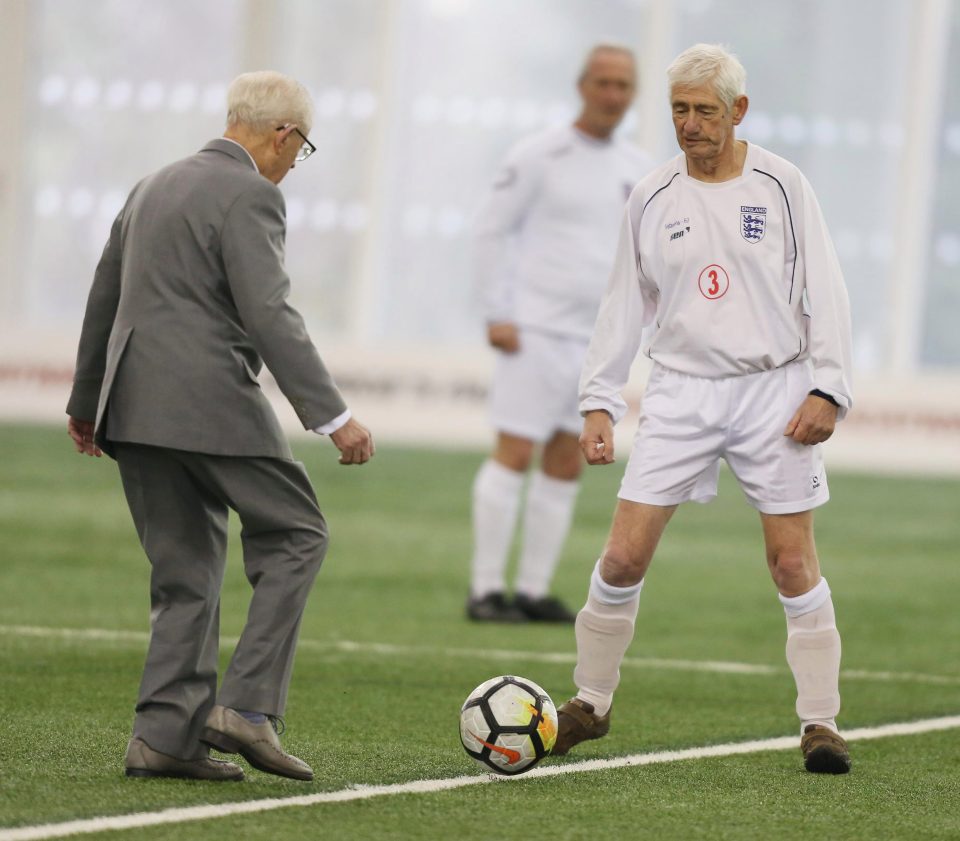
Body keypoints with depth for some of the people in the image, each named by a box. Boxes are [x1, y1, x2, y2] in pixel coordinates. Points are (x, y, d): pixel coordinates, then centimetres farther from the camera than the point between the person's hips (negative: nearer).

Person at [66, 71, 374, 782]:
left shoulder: (152, 188, 19)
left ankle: (166, 734, 4)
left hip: (134, 405, 8)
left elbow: (104, 301, 26)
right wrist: (333, 416, -18)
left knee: (186, 574, 12)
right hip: (211, 403, -8)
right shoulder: (250, 195, -8)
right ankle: (247, 706, -8)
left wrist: (87, 402, 37)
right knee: (296, 537, 3)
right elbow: (269, 315, -17)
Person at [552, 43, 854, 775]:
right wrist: (598, 400, 6)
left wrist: (828, 390, -8)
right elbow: (624, 303, 12)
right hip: (681, 392, 2)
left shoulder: (781, 186, 0)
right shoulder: (652, 200, 6)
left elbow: (824, 290, 0)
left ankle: (820, 722, 6)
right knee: (624, 555, -5)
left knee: (794, 562, -3)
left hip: (775, 390, -2)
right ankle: (590, 703, 11)